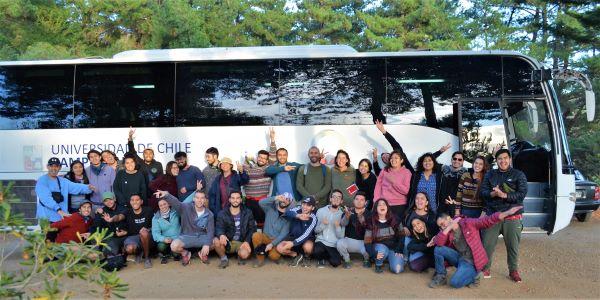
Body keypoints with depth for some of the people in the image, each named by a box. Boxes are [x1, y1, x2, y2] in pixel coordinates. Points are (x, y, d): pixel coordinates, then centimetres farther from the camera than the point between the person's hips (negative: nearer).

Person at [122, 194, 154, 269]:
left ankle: (146, 257, -16)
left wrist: (147, 229, -14)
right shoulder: (128, 212, 0)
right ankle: (138, 252, 8)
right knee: (129, 249, -32)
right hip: (132, 236, 1)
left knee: (144, 233, -37)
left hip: (147, 237, -1)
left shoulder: (148, 210, -1)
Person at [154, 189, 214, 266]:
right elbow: (175, 202, -27)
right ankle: (185, 253, 7)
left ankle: (203, 253, 10)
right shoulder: (186, 207, -9)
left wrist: (207, 244, -24)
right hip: (187, 236, -1)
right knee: (174, 246, -30)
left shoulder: (209, 214, -4)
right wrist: (166, 195, -49)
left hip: (202, 237, 1)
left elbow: (210, 231, -7)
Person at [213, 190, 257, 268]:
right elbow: (219, 228, -7)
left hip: (241, 242, -1)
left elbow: (252, 229, 4)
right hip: (227, 242, 1)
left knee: (244, 254, -32)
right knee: (216, 241, -31)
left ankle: (240, 256, 7)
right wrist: (221, 235, -32)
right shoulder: (222, 214, 3)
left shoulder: (248, 213, 6)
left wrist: (247, 241, -14)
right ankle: (224, 258, -3)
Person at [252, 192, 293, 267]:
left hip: (277, 241, -2)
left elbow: (283, 234, -11)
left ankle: (275, 252, 10)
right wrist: (275, 198, -30)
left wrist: (272, 244, -21)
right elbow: (261, 202, -20)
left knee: (274, 256, -30)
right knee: (256, 235, -30)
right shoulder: (270, 208, 1)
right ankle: (260, 259, -10)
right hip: (265, 237, 2)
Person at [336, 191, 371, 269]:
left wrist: (361, 218, -40)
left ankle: (366, 259, 9)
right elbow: (343, 224, -17)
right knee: (339, 243, -30)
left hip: (362, 242, 0)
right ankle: (346, 260, 2)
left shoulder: (368, 214, -1)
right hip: (349, 240, 1)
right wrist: (347, 216, -41)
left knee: (367, 251, -31)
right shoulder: (349, 211, 1)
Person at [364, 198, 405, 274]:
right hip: (379, 247, 0)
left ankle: (390, 258, 10)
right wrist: (374, 254, -25)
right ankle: (378, 264, -5)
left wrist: (399, 250, -10)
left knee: (397, 269, -23)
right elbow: (367, 242, -10)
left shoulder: (395, 220, -3)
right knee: (382, 250, -37)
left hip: (394, 248, 1)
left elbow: (401, 236, 2)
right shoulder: (371, 223, -7)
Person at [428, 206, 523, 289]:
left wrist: (508, 212, -21)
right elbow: (439, 244, -13)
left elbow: (488, 220, -12)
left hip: (471, 262, -5)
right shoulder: (447, 233, 5)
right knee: (438, 250, -15)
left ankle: (473, 276, 5)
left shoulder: (468, 223, -6)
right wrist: (448, 228, -18)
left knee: (455, 282, -25)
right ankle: (440, 276, 2)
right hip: (459, 258, 5)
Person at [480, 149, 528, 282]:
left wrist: (504, 195, -18)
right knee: (487, 244, 2)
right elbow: (483, 191, 5)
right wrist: (493, 193, -17)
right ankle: (485, 268, 18)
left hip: (512, 217, -2)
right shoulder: (490, 174, 11)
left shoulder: (518, 175, 3)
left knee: (513, 245, 6)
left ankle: (513, 270, 24)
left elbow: (522, 194, -8)